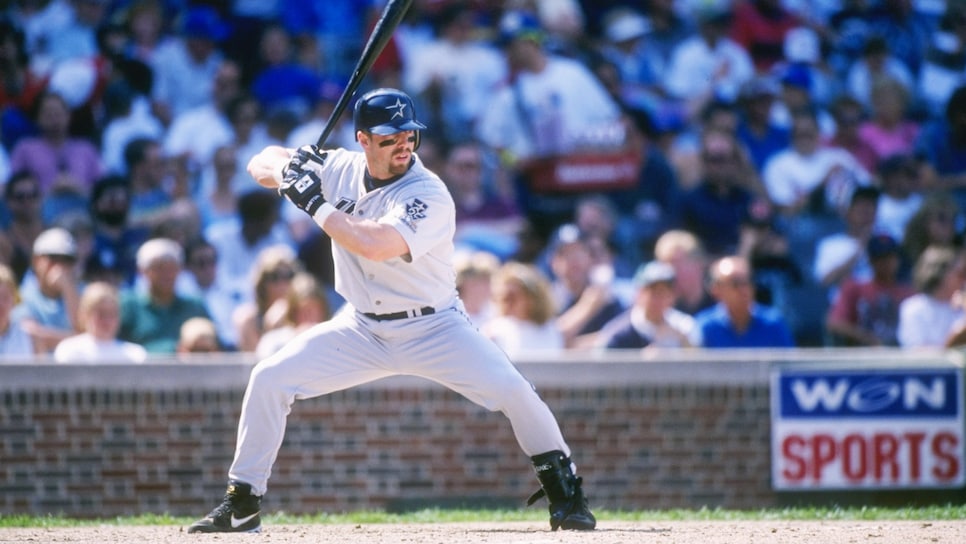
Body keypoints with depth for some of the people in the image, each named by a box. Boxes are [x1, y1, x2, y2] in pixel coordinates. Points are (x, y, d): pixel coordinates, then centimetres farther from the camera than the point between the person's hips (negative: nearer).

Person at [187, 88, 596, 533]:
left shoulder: (429, 195, -22)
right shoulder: (340, 170, -4)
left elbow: (372, 245, -37)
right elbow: (262, 164, 4)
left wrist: (314, 203, -27)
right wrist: (286, 171, -20)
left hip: (433, 327, -4)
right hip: (361, 329, 4)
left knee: (512, 391, -23)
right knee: (269, 379, -8)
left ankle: (563, 492, -4)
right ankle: (241, 504, 4)